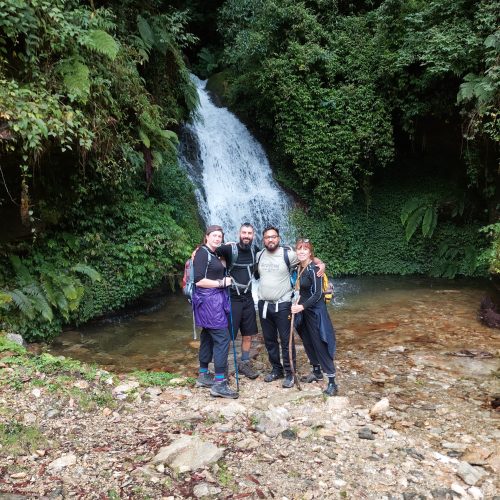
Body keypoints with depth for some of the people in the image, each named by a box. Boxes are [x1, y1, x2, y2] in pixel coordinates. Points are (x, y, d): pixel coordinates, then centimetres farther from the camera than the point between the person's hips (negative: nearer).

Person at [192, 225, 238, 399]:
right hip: (208, 300, -10)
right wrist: (222, 282, -14)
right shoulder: (202, 253, -13)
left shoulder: (213, 254, 15)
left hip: (215, 300, 10)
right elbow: (199, 281, -20)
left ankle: (203, 376, 23)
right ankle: (219, 384, -8)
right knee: (222, 338, -10)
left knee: (208, 336, 14)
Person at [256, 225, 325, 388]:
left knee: (286, 341, 1)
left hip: (282, 305, -4)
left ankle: (289, 373, 13)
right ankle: (276, 369, 29)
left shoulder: (288, 254, -8)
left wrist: (321, 264, -19)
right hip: (264, 304, 4)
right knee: (269, 340, 14)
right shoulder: (259, 255, 4)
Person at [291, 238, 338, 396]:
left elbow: (317, 294, -21)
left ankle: (332, 382, -1)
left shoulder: (313, 269, -17)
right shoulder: (299, 268, 6)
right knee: (308, 343, 17)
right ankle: (317, 372, 34)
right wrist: (298, 305, 9)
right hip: (303, 310, 8)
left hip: (315, 311, -8)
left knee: (320, 344, -7)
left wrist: (302, 306, -28)